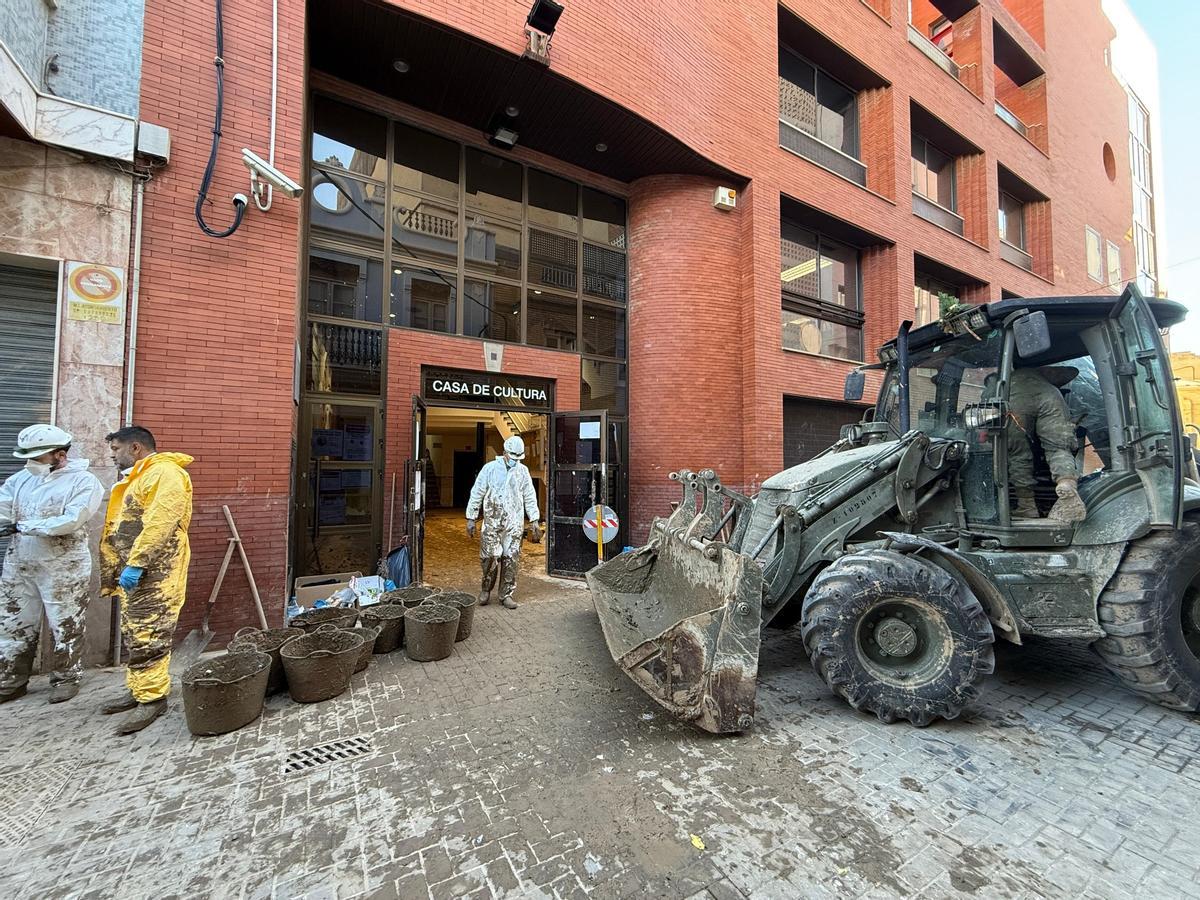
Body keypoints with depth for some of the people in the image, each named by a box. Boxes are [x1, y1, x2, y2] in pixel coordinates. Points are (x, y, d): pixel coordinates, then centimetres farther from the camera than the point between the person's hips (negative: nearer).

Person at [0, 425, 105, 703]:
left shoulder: (83, 481, -10)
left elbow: (71, 521, -20)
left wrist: (25, 526, -16)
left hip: (64, 570, -5)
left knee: (66, 628, 7)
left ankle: (66, 678, 22)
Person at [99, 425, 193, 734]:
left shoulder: (164, 472, -12)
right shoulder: (137, 477, 22)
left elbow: (161, 522, -23)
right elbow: (124, 527, 25)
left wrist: (135, 563, -24)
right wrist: (120, 568, 19)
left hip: (155, 573, -10)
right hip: (134, 571, 11)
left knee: (148, 635, -7)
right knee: (134, 635, 16)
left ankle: (153, 697, 1)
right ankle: (138, 690, 26)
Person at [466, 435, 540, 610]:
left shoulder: (523, 471, 6)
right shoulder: (490, 468, -1)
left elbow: (530, 497, 10)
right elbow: (477, 494, 1)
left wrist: (534, 521, 6)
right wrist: (471, 518, -1)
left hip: (514, 524, 2)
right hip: (492, 522, -2)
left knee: (510, 559, 3)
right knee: (489, 557, -3)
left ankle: (507, 594, 17)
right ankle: (486, 589, 22)